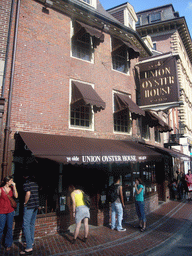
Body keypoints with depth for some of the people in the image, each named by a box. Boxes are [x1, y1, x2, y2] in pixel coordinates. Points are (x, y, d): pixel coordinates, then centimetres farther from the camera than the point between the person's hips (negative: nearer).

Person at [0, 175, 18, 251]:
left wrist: (14, 186, -14)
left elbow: (16, 196, -11)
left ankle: (8, 244, 24)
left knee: (9, 228, 10)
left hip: (10, 211, 3)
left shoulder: (12, 188, 2)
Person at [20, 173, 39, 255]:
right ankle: (31, 242, 32)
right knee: (32, 224, 19)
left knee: (26, 225, -4)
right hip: (36, 205, 8)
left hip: (29, 206, -8)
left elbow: (28, 193, -23)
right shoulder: (35, 182, 10)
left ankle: (29, 248, -3)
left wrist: (25, 203, -11)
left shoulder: (26, 182, -13)